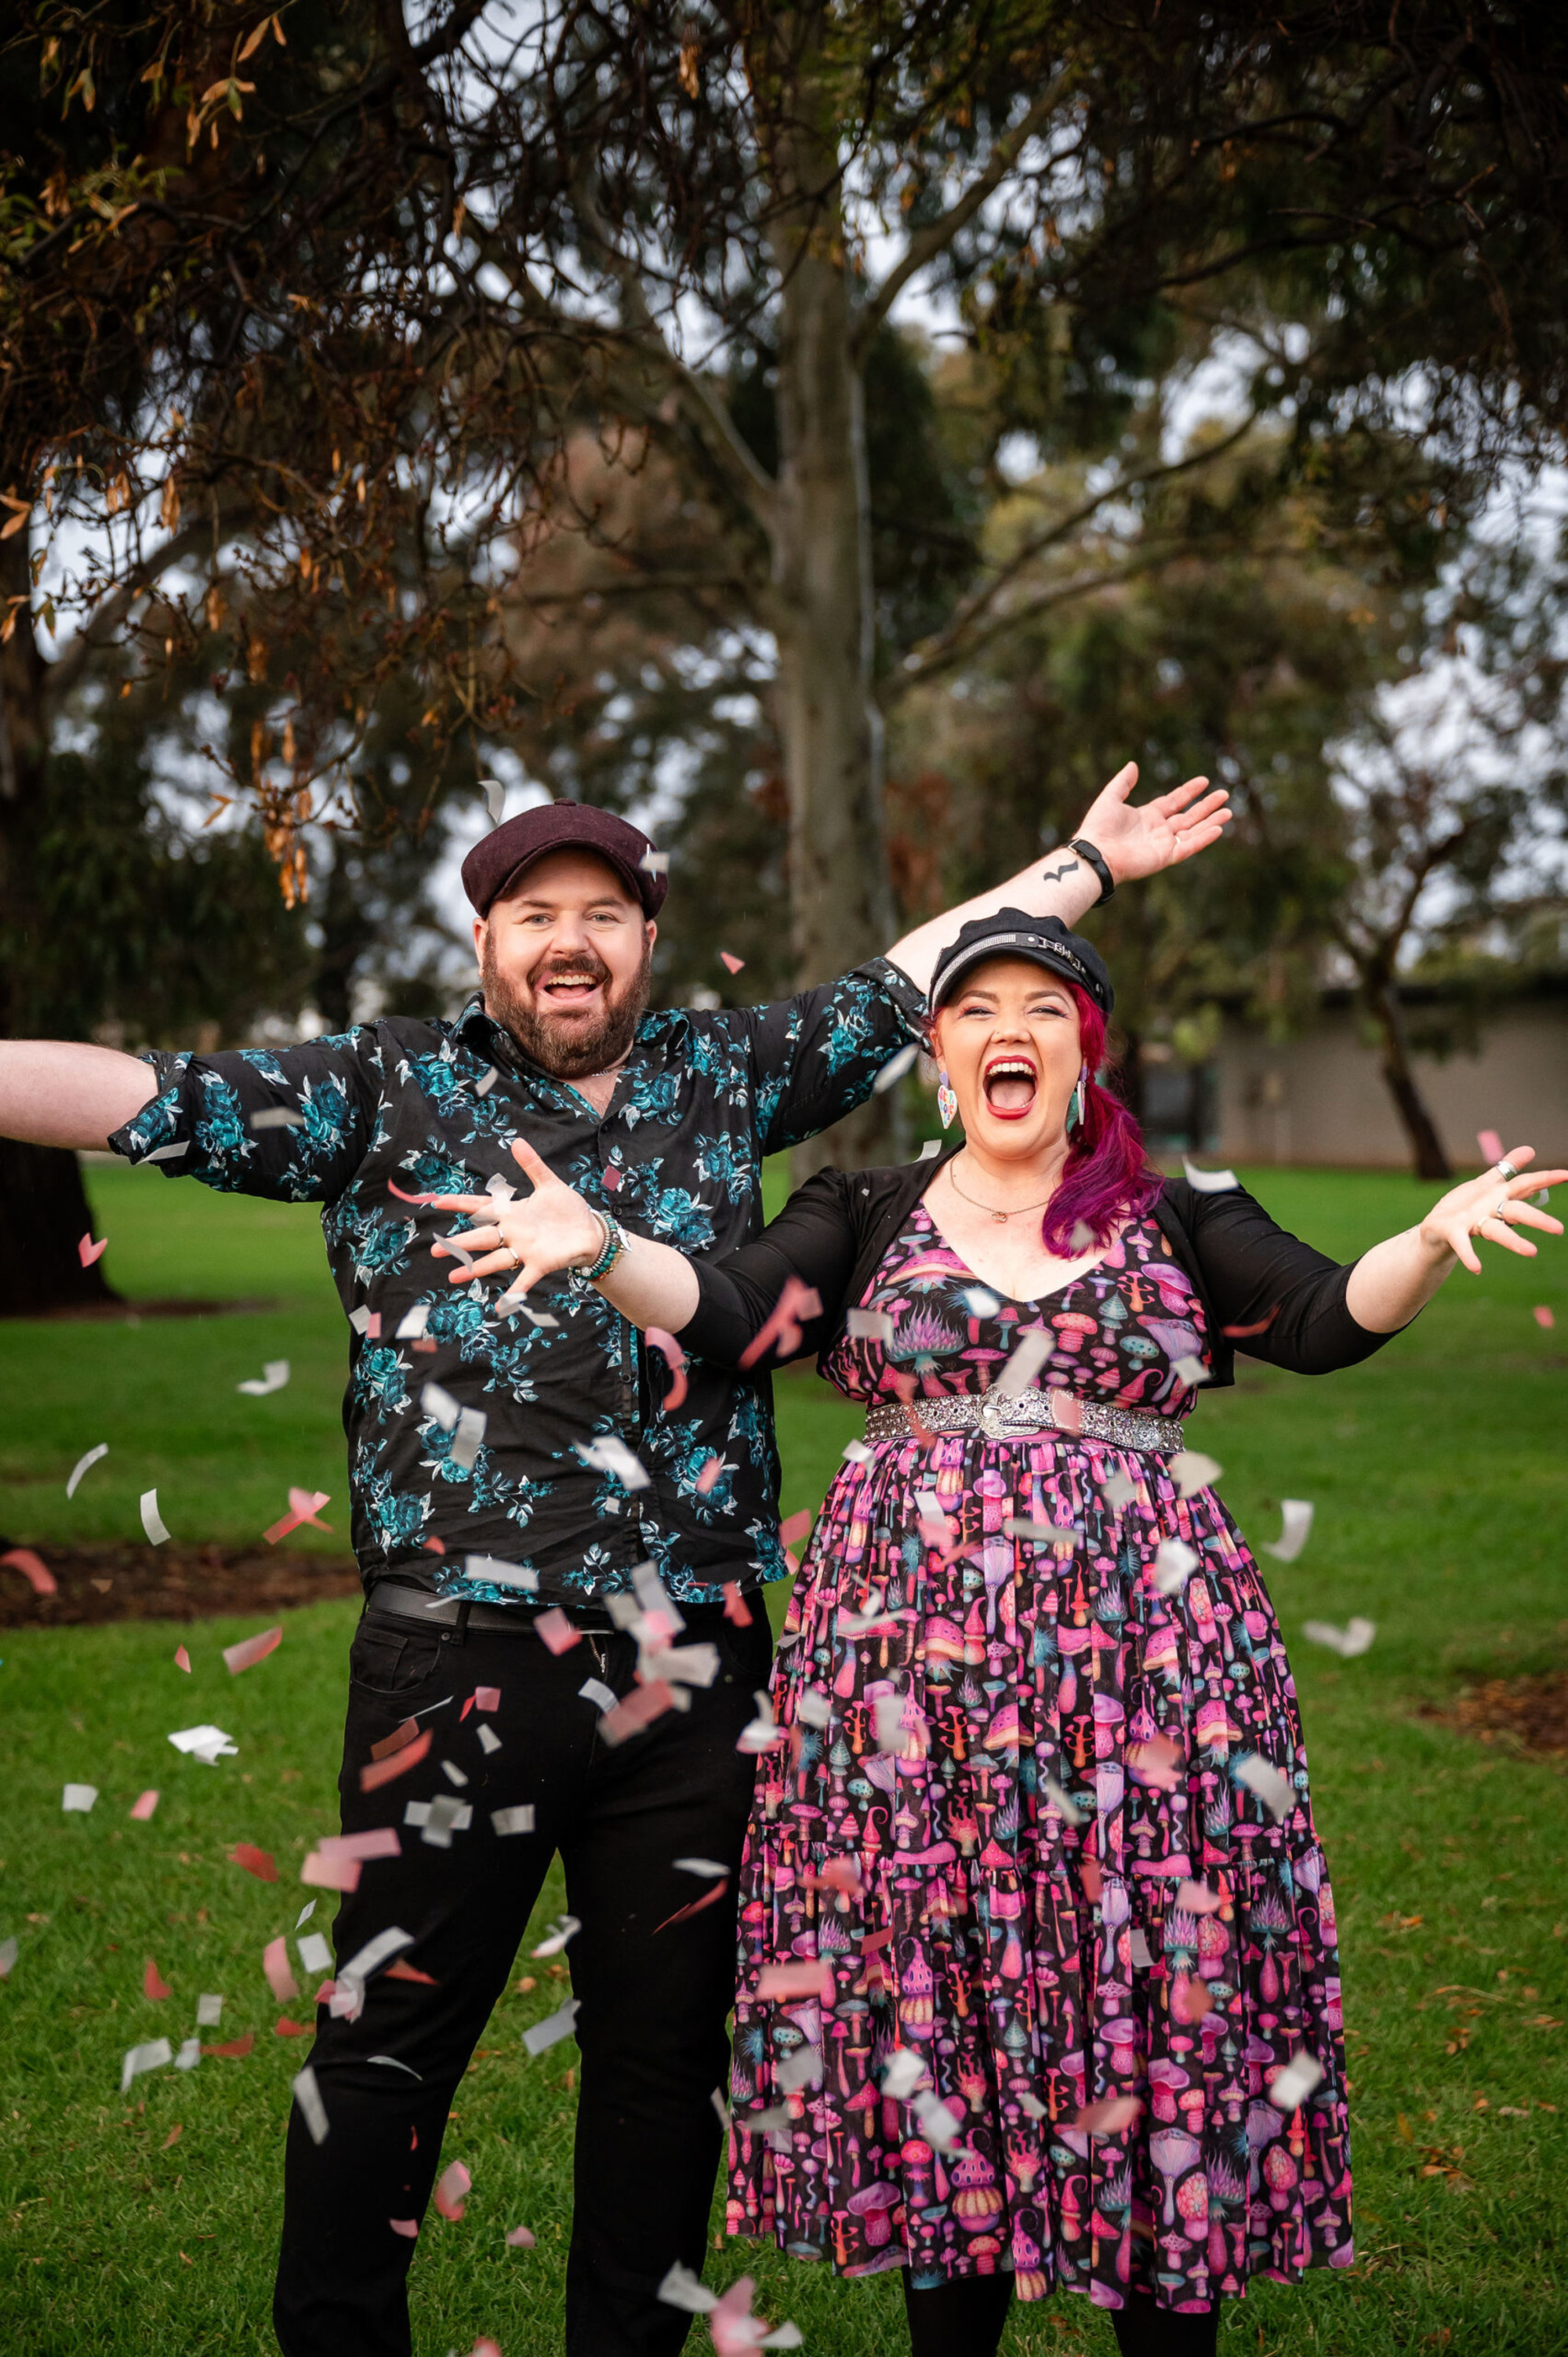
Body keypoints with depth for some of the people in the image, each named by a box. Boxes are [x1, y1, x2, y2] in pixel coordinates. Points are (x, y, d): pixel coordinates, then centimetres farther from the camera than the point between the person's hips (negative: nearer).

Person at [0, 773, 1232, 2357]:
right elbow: (152, 1100, -5)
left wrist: (1090, 858, 26)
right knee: (389, 2041, 3)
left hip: (698, 1668, 3)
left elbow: (910, 983, 21)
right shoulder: (387, 1088, 4)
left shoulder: (722, 1077, 13)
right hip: (462, 1658, -3)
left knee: (666, 2046, 13)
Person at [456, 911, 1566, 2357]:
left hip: (1141, 1656, 0)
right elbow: (727, 1316, -2)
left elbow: (1331, 1318, -4)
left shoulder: (1181, 1222, 10)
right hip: (912, 1660, 1)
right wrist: (603, 1250, -20)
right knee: (926, 1986, 3)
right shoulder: (867, 1217, 11)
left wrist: (1434, 1237, -23)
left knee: (1164, 1989, -1)